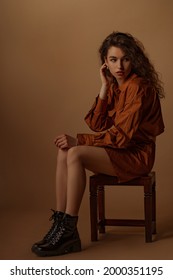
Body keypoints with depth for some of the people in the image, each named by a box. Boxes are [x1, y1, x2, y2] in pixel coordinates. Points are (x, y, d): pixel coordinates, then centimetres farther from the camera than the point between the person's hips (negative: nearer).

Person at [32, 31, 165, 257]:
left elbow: (123, 135, -22)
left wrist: (78, 140, -23)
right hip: (118, 149, 8)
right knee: (64, 153, -13)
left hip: (136, 155, -8)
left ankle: (69, 231, -23)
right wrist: (104, 88, -6)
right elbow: (97, 125, 2)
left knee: (76, 154, -27)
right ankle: (60, 224, -16)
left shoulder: (138, 87, -16)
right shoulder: (114, 86, 10)